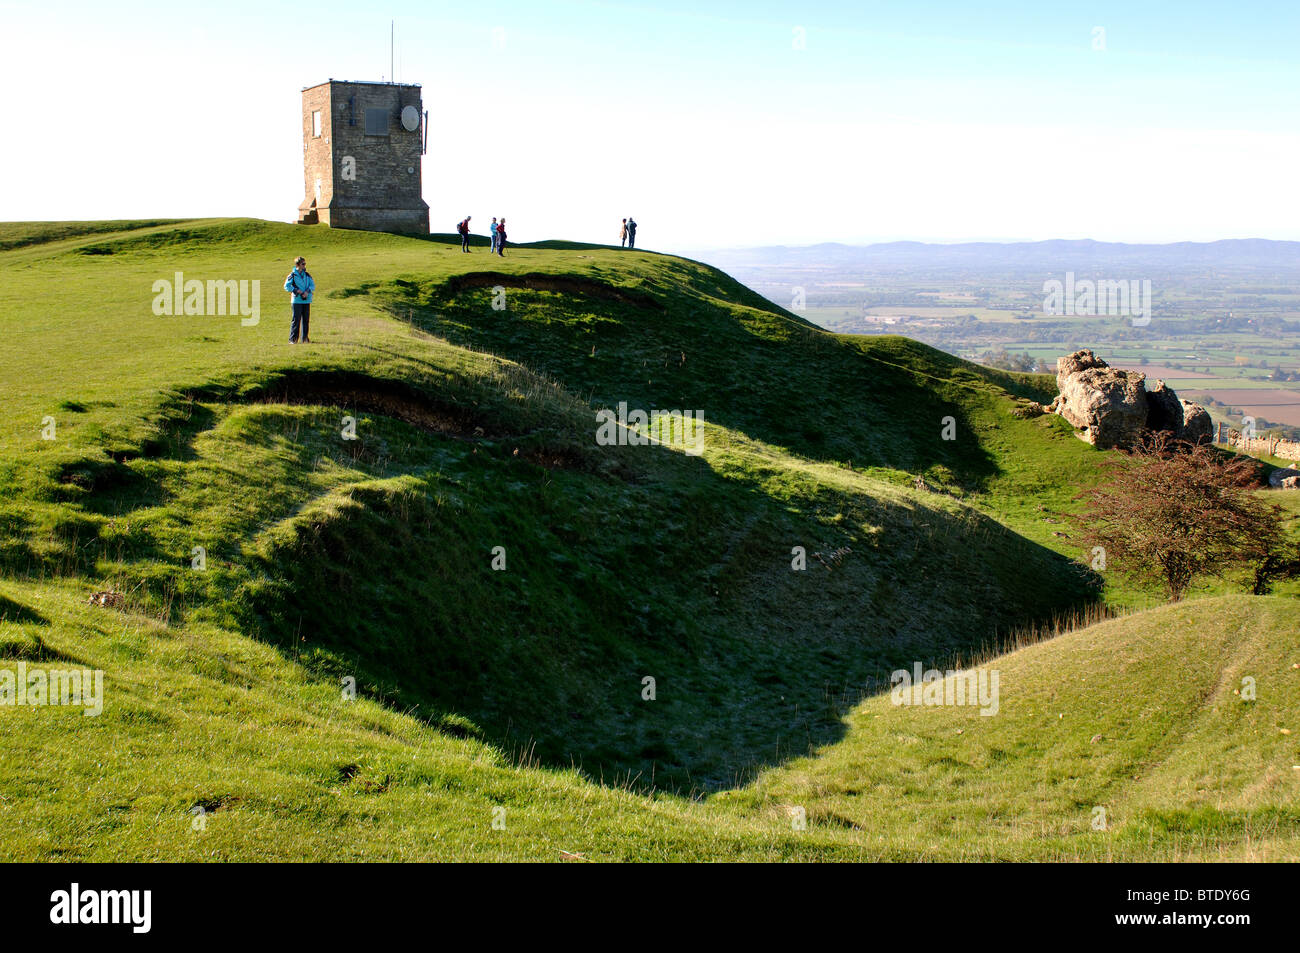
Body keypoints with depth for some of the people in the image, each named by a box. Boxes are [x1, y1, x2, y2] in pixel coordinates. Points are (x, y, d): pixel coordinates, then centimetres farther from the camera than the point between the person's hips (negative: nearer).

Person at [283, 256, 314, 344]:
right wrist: (296, 290, -14)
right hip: (297, 300, -4)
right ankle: (293, 339, -3)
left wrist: (307, 291, -10)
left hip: (307, 300, 4)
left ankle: (305, 338, 11)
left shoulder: (307, 275, 11)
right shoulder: (292, 275, -2)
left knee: (306, 319, 5)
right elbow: (286, 286, -4)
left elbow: (313, 285, 8)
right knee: (296, 319, -6)